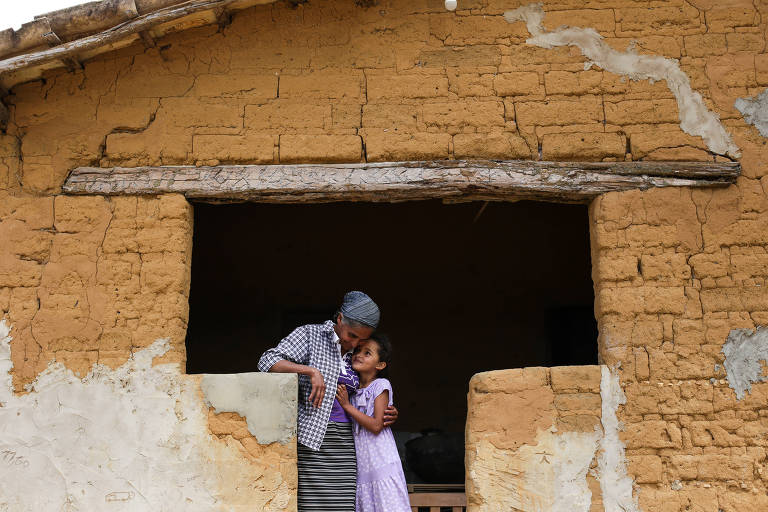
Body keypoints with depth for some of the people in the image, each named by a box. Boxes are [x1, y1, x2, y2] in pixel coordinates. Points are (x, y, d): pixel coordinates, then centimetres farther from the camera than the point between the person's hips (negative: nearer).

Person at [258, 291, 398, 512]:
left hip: (343, 443, 5)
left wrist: (388, 414, 6)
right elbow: (268, 362, -14)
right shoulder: (308, 335, -1)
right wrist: (312, 371, -24)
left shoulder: (352, 355, 16)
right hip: (311, 440, -5)